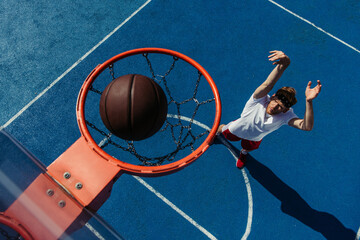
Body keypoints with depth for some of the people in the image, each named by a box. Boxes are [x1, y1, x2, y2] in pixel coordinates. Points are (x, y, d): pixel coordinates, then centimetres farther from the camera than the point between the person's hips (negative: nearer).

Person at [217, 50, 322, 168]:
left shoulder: (286, 115, -37)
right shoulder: (260, 100, -44)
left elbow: (307, 126, -56)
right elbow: (267, 85, -67)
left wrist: (309, 101, -72)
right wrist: (283, 64, -84)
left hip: (254, 139, 3)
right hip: (236, 129, -3)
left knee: (247, 149, 34)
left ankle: (243, 154, 73)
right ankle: (216, 132, 66)